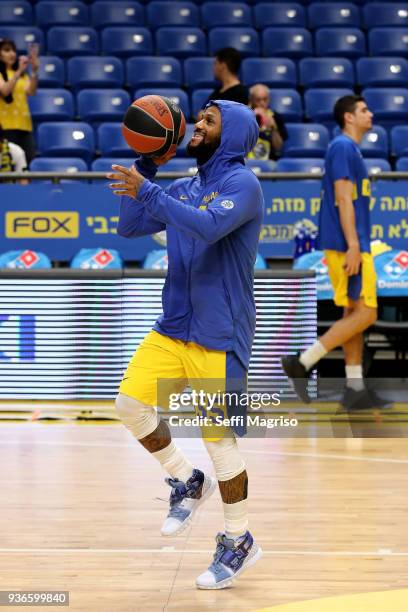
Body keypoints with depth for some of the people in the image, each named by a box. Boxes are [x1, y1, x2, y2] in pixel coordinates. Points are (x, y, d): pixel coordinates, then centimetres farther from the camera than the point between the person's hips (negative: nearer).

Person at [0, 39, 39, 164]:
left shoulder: (22, 74, 17)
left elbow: (30, 91, -2)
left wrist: (34, 71, -17)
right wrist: (19, 71, -26)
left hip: (24, 125, 5)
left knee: (28, 161, -2)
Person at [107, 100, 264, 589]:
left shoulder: (241, 183, -11)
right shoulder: (183, 188, 12)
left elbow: (208, 227, -29)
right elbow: (129, 226, 11)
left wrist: (148, 191, -27)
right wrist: (145, 165, 4)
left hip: (220, 336, -7)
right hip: (173, 327, 7)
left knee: (219, 438, -3)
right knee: (130, 402, -5)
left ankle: (239, 541, 15)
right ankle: (187, 482, 17)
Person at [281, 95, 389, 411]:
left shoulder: (349, 149, 19)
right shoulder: (343, 147, -11)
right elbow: (343, 199, -19)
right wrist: (353, 246, -23)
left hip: (352, 245, 10)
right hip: (347, 245, -10)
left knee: (355, 314, 9)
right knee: (365, 314, -11)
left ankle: (355, 388, 11)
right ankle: (302, 362, -10)